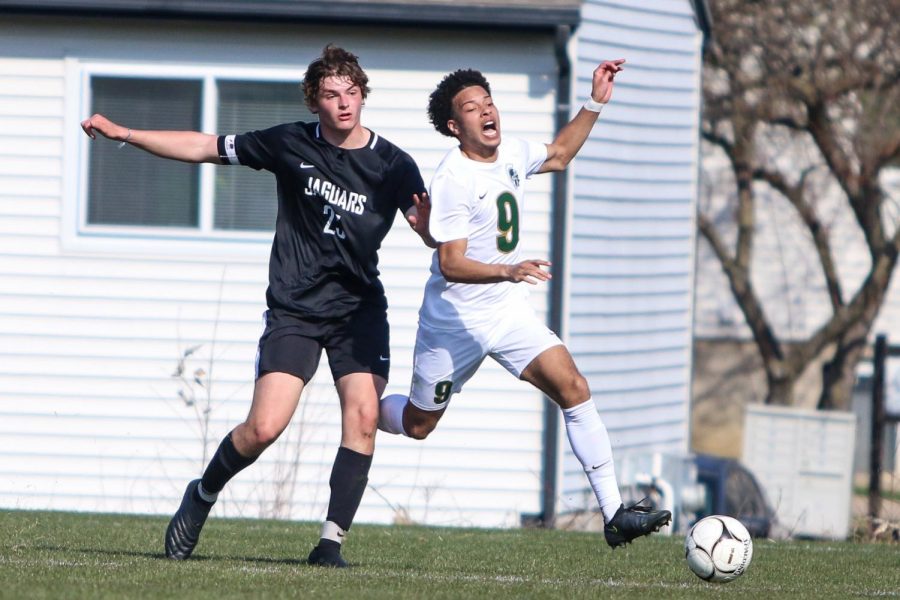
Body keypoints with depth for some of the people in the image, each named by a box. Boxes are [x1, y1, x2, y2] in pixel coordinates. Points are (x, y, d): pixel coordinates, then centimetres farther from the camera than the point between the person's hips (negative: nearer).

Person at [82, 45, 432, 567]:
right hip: (294, 309, -1)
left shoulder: (392, 164, -4)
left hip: (359, 309, 1)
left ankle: (332, 542, -9)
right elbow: (206, 148, 6)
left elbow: (435, 233, -10)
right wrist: (124, 134, 4)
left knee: (363, 415, -18)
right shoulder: (291, 145, -3)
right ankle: (203, 495, 17)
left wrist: (427, 222, -35)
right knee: (265, 427, -12)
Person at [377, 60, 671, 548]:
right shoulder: (452, 180, -22)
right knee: (416, 425, 10)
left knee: (572, 387, -14)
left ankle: (614, 514, -17)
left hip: (508, 310, 5)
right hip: (454, 320, -5)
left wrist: (594, 103, 14)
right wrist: (509, 271, -42)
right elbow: (451, 264, -26)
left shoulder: (511, 153, 0)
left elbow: (558, 155, 24)